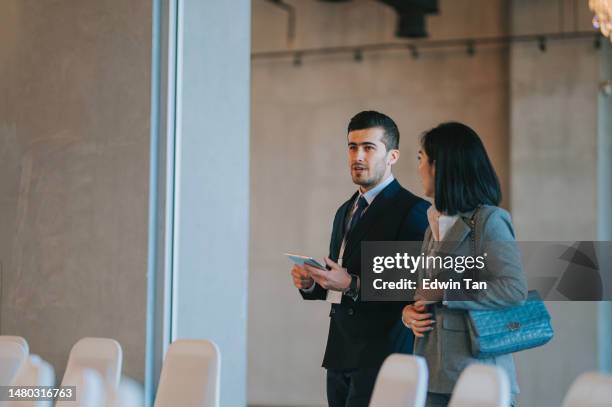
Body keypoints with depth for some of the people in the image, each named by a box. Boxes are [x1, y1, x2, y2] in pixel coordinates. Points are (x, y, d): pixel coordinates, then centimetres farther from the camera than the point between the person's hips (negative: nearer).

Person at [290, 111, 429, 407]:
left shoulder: (413, 211, -7)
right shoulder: (345, 211, 19)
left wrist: (352, 285, -22)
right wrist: (309, 283, 4)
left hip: (381, 357, -8)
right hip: (339, 357, 8)